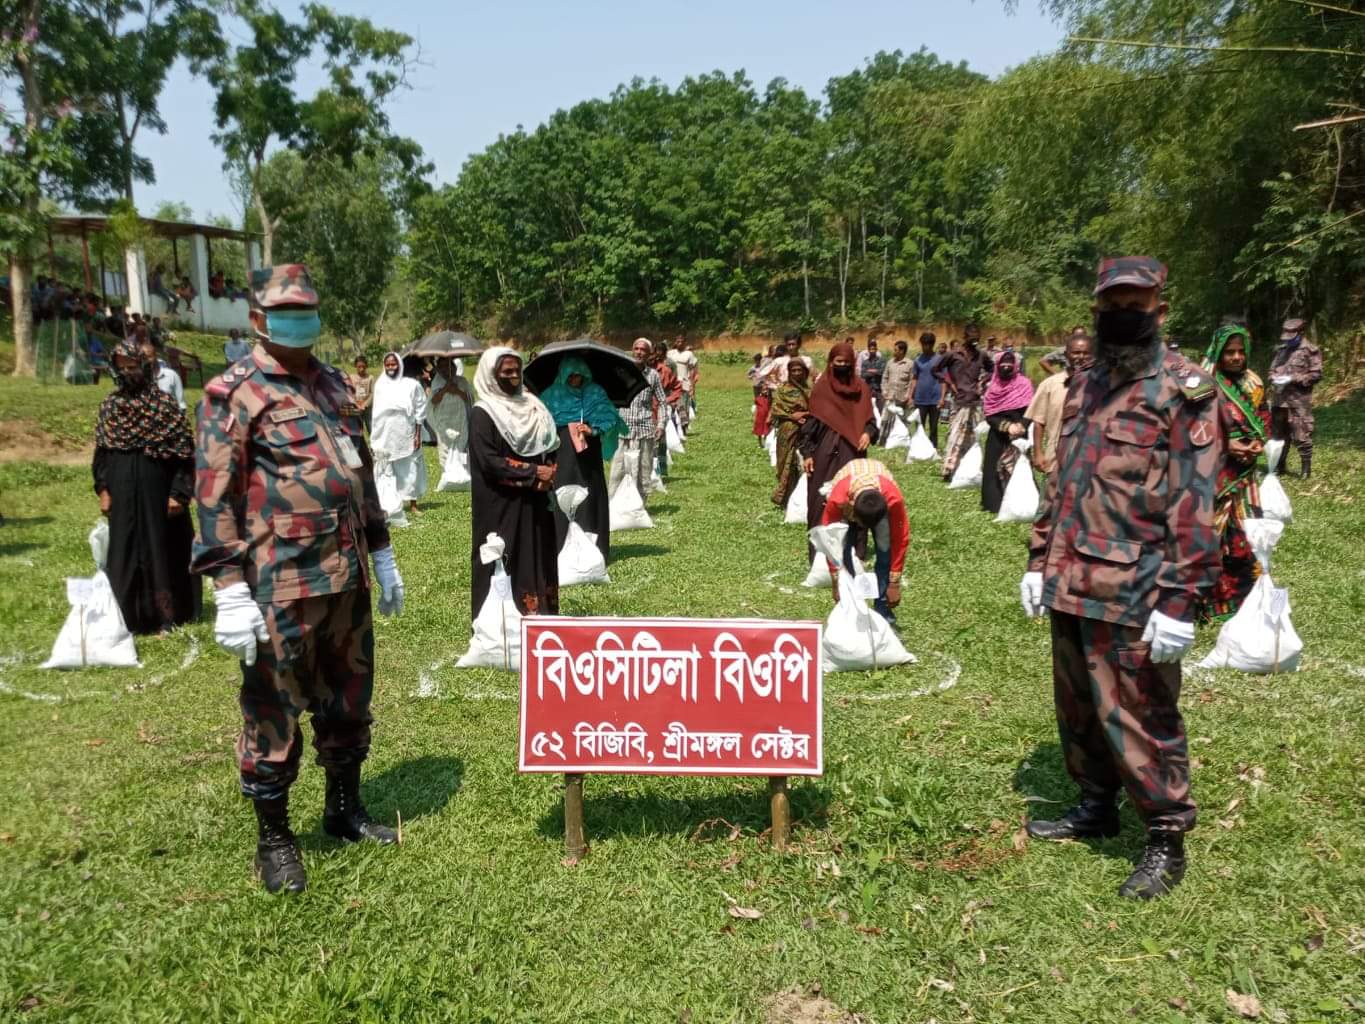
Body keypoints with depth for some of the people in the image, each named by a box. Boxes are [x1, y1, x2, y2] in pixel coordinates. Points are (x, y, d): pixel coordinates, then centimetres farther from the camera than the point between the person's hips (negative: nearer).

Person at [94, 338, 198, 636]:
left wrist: (178, 493, -12)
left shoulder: (164, 403, -5)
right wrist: (103, 490, 4)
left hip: (157, 493, -4)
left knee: (162, 550, 4)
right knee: (124, 553, 8)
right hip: (123, 496, 4)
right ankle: (128, 617, 17)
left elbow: (183, 453, -7)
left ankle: (167, 615, 14)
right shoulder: (110, 406, 7)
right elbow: (102, 452, 11)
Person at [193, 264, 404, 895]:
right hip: (281, 585, -7)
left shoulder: (333, 384, 13)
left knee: (349, 701, 17)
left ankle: (344, 809, 35)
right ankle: (273, 838, 22)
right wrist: (231, 591, -19)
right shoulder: (233, 394, -8)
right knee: (273, 714, 5)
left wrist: (381, 554, 17)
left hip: (348, 577, 7)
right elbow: (215, 498, -13)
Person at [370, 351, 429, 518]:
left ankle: (412, 503, 15)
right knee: (387, 471, 4)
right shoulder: (380, 385, 5)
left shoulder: (412, 385, -3)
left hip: (406, 435, -2)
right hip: (385, 436, 2)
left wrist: (418, 435, -7)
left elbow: (420, 412, -2)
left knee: (410, 469, 5)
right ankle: (389, 506, 9)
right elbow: (376, 412, 8)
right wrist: (374, 436, 5)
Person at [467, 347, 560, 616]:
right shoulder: (482, 413, -8)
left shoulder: (531, 405, 12)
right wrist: (532, 473, -15)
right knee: (504, 562, -3)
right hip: (500, 505, -6)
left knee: (537, 557, 8)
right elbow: (489, 462, -16)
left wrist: (548, 474, -7)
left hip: (535, 501, 6)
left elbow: (550, 446, 13)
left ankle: (538, 614, 16)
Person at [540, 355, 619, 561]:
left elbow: (611, 417, 0)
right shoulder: (553, 394, 7)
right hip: (563, 455, 0)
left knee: (591, 497, 1)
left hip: (588, 453, 0)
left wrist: (594, 429, -15)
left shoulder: (595, 392, 6)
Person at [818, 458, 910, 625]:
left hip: (881, 499, 0)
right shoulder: (837, 499, -42)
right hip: (846, 493, 0)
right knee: (843, 549, -18)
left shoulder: (893, 499, -41)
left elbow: (900, 540, -28)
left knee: (885, 548, -18)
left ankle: (883, 608, -6)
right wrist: (837, 583, -23)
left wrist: (894, 583, -23)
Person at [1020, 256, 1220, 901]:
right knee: (1077, 708, 18)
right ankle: (1095, 807, 37)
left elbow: (1194, 505, -14)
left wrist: (1180, 601, -18)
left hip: (1133, 596, -7)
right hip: (1071, 586, 7)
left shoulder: (1184, 392, -8)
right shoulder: (1084, 387, 14)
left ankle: (1167, 841, 19)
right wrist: (1040, 561, 15)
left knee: (1138, 717, 1)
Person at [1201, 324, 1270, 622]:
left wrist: (1259, 443, -5)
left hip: (1246, 471, 6)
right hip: (1214, 472, -6)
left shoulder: (1253, 383, 9)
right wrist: (1226, 445, -19)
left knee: (1248, 532, 9)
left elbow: (1264, 419, 15)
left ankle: (1245, 594, 22)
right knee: (1215, 532, -3)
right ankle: (1213, 599, 6)